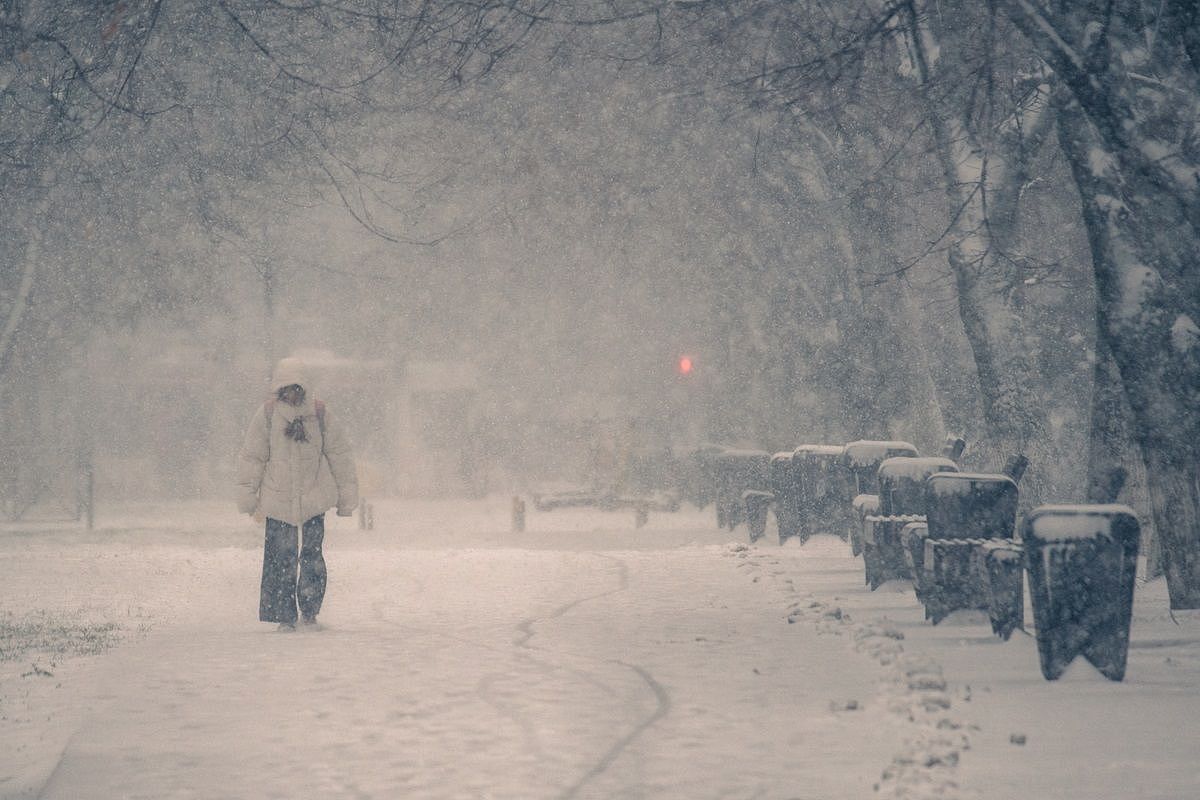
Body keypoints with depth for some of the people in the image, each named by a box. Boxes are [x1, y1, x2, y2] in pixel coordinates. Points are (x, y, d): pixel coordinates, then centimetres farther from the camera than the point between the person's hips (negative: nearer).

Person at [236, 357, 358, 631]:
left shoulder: (319, 414, 0)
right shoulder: (267, 414, -2)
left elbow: (339, 455, 8)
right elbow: (252, 458, 4)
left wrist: (346, 496, 8)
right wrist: (248, 497, 2)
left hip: (314, 497, 0)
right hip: (278, 498, 0)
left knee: (312, 555, -3)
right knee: (282, 558, -4)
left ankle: (309, 613, 11)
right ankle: (285, 617, 4)